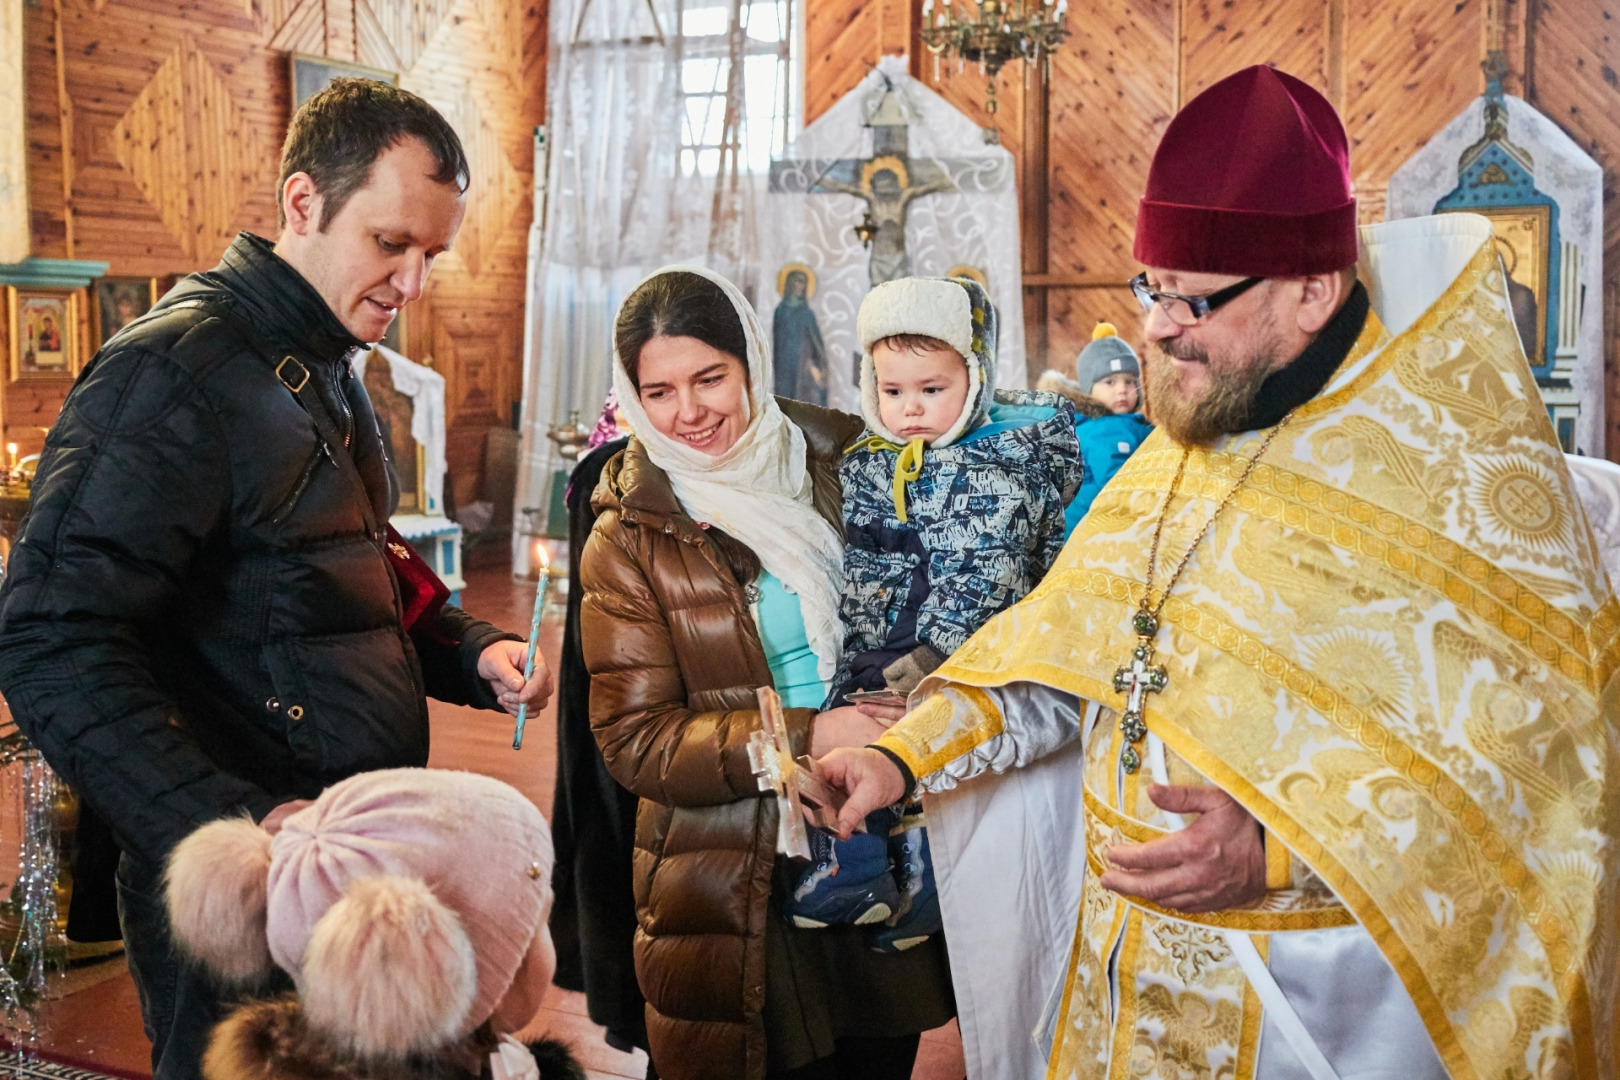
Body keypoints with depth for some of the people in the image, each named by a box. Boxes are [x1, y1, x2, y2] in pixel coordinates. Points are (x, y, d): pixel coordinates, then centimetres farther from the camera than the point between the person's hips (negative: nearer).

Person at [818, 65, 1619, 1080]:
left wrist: (1276, 852, -29)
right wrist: (906, 756, -3)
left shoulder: (1471, 474, -16)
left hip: (1320, 996, -6)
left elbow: (1533, 757, -21)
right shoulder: (1175, 457, 7)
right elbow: (1056, 662, 11)